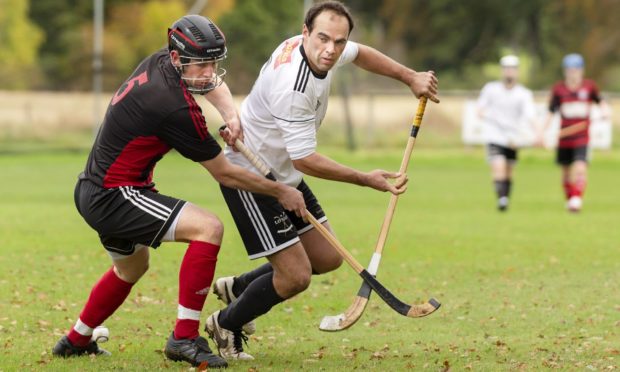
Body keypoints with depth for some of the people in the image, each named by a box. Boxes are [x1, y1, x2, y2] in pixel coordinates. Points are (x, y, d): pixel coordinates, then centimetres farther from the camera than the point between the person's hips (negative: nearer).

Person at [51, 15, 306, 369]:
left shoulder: (158, 62, 1)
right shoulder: (177, 108, -24)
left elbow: (214, 82, 22)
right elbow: (224, 173, -14)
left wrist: (231, 113, 1)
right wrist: (280, 191, -3)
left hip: (93, 191, 10)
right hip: (113, 196, -10)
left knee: (132, 268, 33)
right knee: (209, 227, -21)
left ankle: (76, 341, 49)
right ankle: (185, 338, -19)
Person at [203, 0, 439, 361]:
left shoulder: (316, 48, -7)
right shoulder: (293, 88, -35)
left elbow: (360, 54, 17)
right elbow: (305, 159, -28)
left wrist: (411, 77, 12)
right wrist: (366, 179, -25)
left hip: (284, 175, 10)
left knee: (327, 258, 12)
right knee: (296, 276, -11)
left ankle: (238, 287, 30)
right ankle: (226, 326, 13)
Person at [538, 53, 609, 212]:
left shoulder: (589, 86, 0)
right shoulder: (558, 89, -2)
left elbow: (600, 101, 17)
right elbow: (551, 112, 2)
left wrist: (604, 109, -4)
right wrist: (542, 132, -6)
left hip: (582, 137, -1)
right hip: (564, 138, 1)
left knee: (580, 168, -19)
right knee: (566, 171, 10)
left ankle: (577, 198, -11)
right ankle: (569, 199, 28)